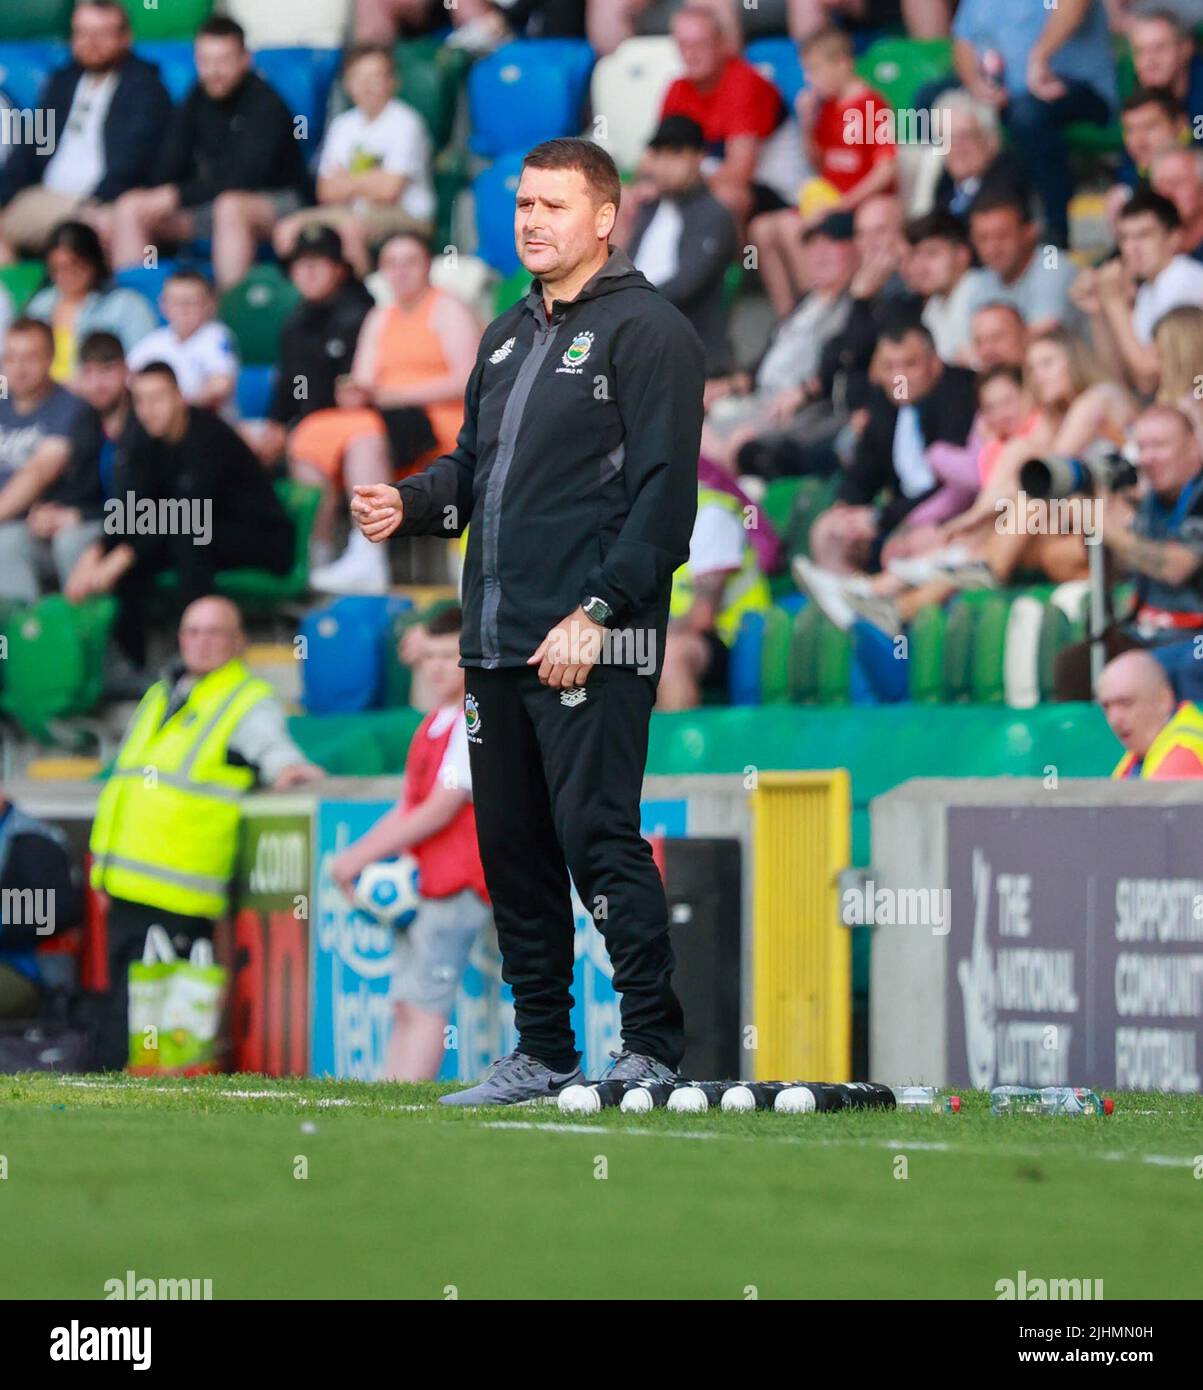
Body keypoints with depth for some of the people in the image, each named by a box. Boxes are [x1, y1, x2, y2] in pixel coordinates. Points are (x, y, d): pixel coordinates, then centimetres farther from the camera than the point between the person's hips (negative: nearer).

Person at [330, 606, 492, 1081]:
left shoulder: (476, 725, -11)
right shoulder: (434, 724, 17)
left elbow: (441, 810, -16)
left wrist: (363, 856, -14)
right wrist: (359, 855, 7)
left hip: (456, 884, -9)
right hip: (420, 882, 9)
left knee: (425, 1003, -15)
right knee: (405, 1004, 7)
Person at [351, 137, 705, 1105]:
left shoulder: (647, 331, -5)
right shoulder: (508, 337, 21)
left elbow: (664, 490, -12)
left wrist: (597, 613, -18)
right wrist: (410, 505, 4)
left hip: (591, 650, -8)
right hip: (496, 643, 8)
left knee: (598, 838, -11)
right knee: (513, 845, 9)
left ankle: (654, 1048, -6)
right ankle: (543, 1052, 16)